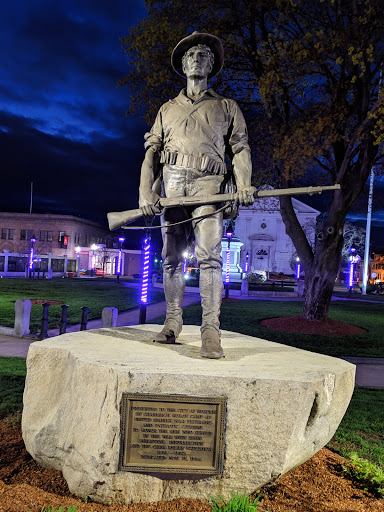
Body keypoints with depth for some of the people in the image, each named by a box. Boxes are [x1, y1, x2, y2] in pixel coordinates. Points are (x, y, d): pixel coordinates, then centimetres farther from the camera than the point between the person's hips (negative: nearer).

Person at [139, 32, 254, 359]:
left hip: (207, 183, -3)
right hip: (172, 184, 3)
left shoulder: (227, 107, 19)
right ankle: (173, 324, 11)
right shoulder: (167, 109, 24)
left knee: (209, 256, -17)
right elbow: (152, 150, 16)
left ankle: (211, 332, -19)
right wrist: (146, 192, 1)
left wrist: (244, 185, -9)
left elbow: (240, 148, 10)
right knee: (171, 258, 2)